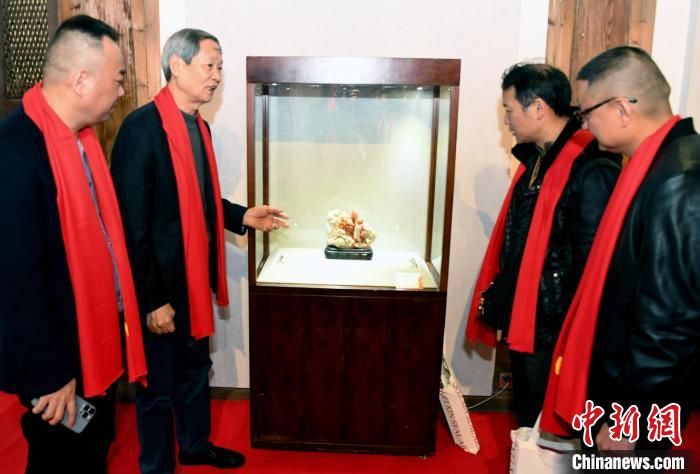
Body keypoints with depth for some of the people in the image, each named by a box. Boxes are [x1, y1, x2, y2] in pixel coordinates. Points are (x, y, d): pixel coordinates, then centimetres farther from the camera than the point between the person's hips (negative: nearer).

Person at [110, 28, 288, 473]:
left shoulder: (199, 126, 7)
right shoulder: (142, 127, -19)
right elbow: (133, 223, -20)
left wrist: (243, 216, 4)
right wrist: (153, 299, -19)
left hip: (195, 278, 8)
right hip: (161, 284, -8)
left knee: (195, 369, 24)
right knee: (158, 384, 11)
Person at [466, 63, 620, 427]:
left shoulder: (591, 169, -20)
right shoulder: (535, 157, 8)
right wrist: (498, 296, 14)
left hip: (553, 326, -8)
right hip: (522, 316, 9)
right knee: (525, 414, 24)